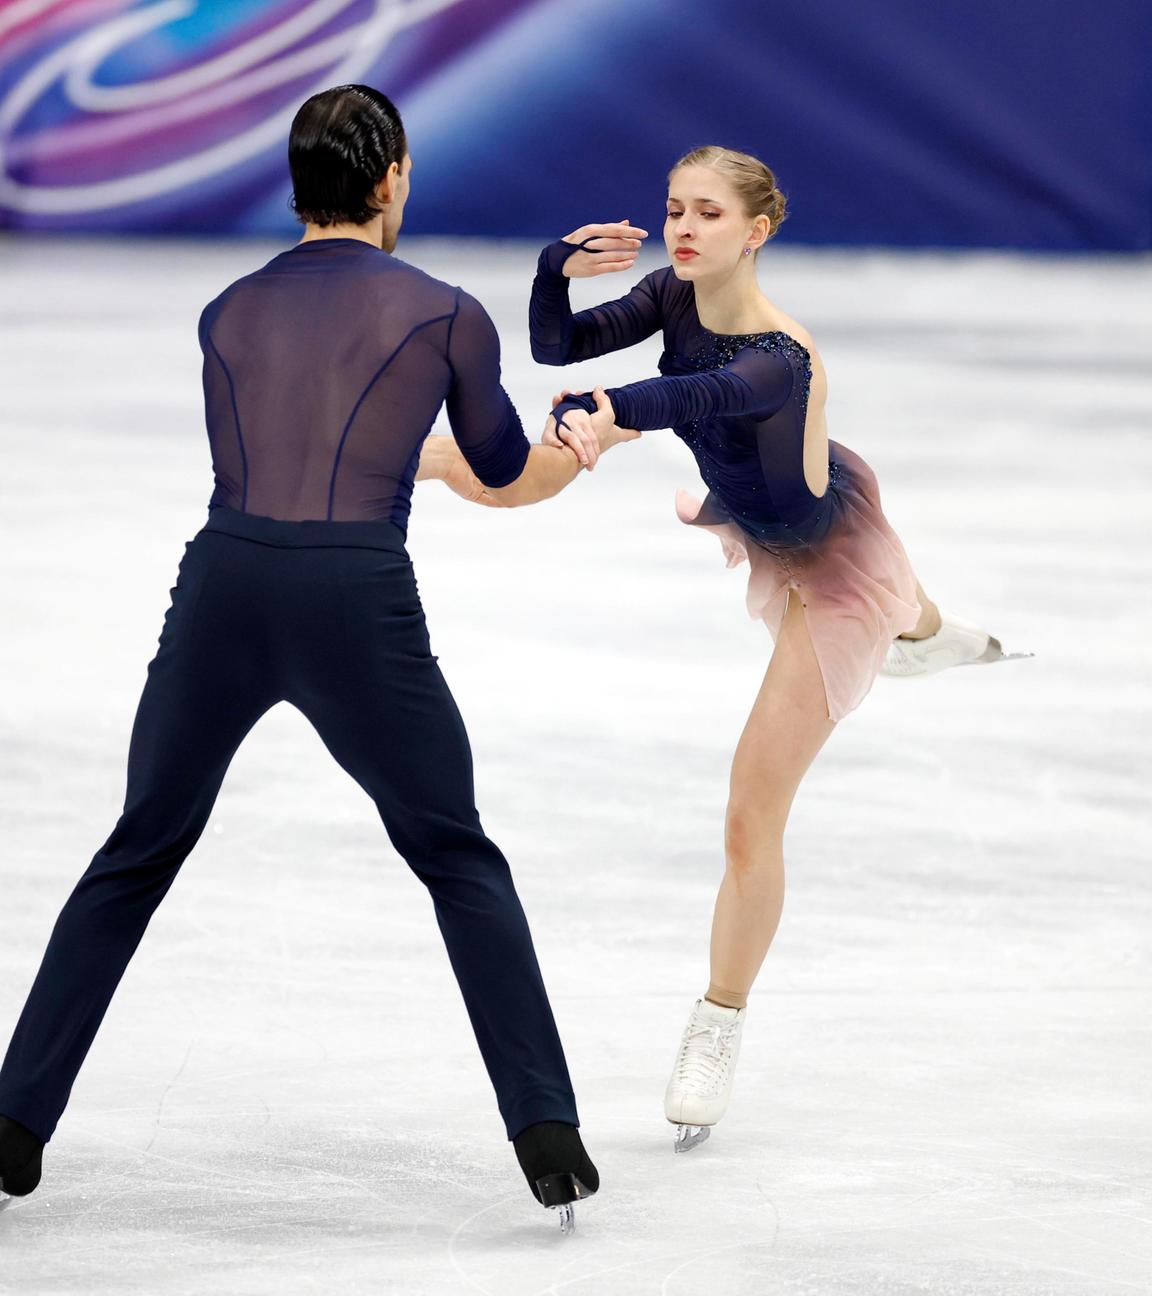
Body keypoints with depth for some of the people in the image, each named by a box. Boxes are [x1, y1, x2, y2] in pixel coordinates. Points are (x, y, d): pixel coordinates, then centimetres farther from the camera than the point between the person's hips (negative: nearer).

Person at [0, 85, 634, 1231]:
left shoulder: (227, 315, 18)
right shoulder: (447, 316, 9)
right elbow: (509, 479, 24)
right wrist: (586, 445, 47)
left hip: (223, 588, 2)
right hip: (357, 602, -2)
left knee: (135, 860, 19)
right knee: (459, 865, 15)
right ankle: (548, 1139, 7)